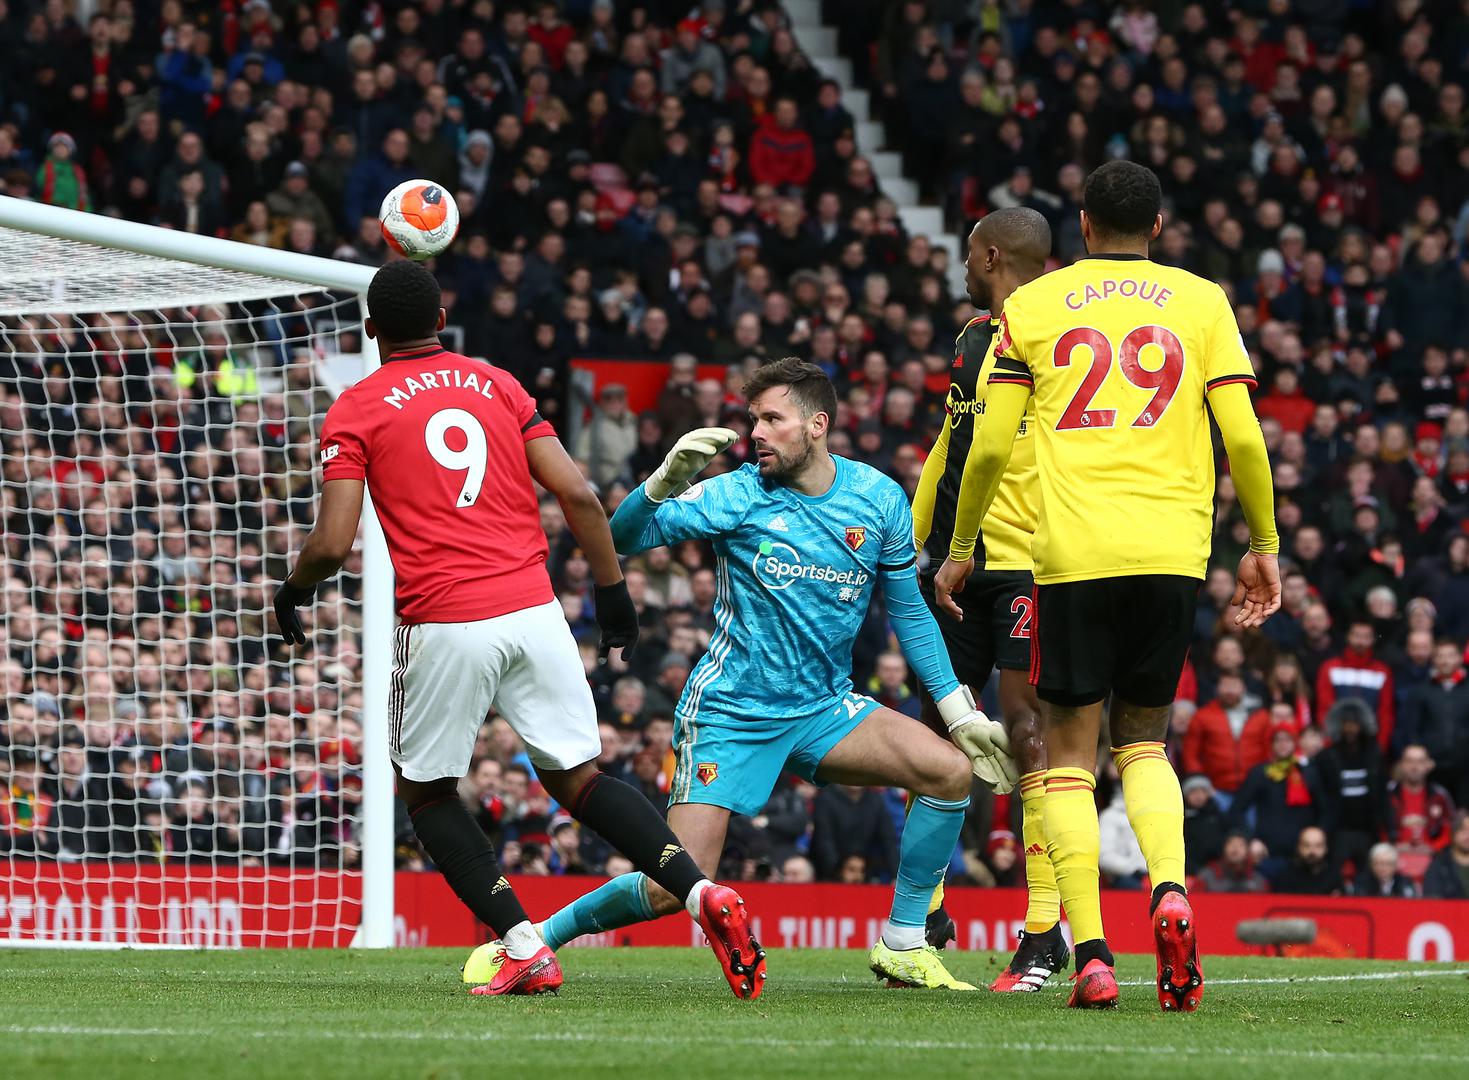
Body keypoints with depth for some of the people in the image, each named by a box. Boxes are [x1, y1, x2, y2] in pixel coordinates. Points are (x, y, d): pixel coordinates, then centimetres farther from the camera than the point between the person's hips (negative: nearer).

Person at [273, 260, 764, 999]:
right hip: (533, 610, 3)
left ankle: (523, 948, 2)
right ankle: (700, 891, -11)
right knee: (577, 779, 12)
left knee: (424, 790, 15)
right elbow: (577, 495, 5)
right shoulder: (498, 385, 12)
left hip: (443, 625, -3)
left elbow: (333, 543, -6)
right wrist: (613, 591, 15)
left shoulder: (354, 411, 3)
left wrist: (293, 592, 15)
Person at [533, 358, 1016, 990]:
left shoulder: (878, 499, -1)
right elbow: (623, 535, -18)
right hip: (730, 713, -4)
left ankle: (902, 948, -3)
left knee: (951, 771, -17)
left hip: (823, 710, 4)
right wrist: (667, 480, -37)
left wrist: (960, 711, 8)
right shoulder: (738, 495, -10)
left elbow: (909, 612, 10)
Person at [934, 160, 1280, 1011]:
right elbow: (1244, 437, 3)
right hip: (1173, 550, 1)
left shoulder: (1032, 306, 8)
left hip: (1073, 555, -1)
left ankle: (1091, 955, -8)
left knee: (1070, 755, 5)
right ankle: (1170, 890, -13)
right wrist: (1264, 546, 13)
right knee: (1144, 741, 16)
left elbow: (991, 446, 4)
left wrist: (961, 549, 16)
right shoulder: (1200, 302, 9)